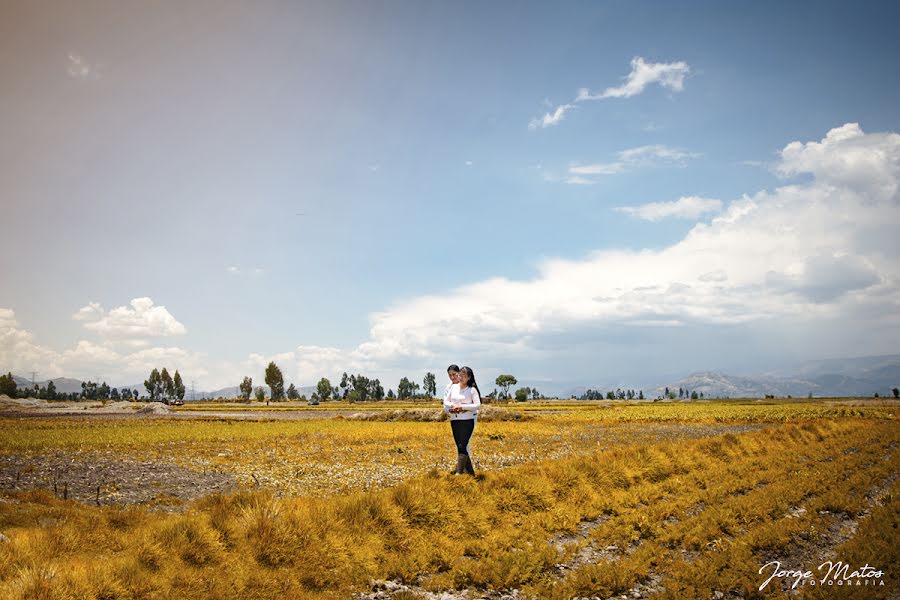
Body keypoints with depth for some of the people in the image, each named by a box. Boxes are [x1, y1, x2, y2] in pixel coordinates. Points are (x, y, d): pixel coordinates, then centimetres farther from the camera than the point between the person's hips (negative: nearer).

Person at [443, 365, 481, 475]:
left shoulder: (472, 389, -4)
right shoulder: (453, 387, 8)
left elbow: (477, 405, -10)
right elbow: (446, 401, 11)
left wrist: (462, 407, -17)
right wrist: (452, 406, -11)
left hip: (468, 420, -5)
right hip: (454, 420, 5)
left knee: (462, 446, -12)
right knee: (459, 446, 8)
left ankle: (459, 472, -13)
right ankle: (469, 471, 20)